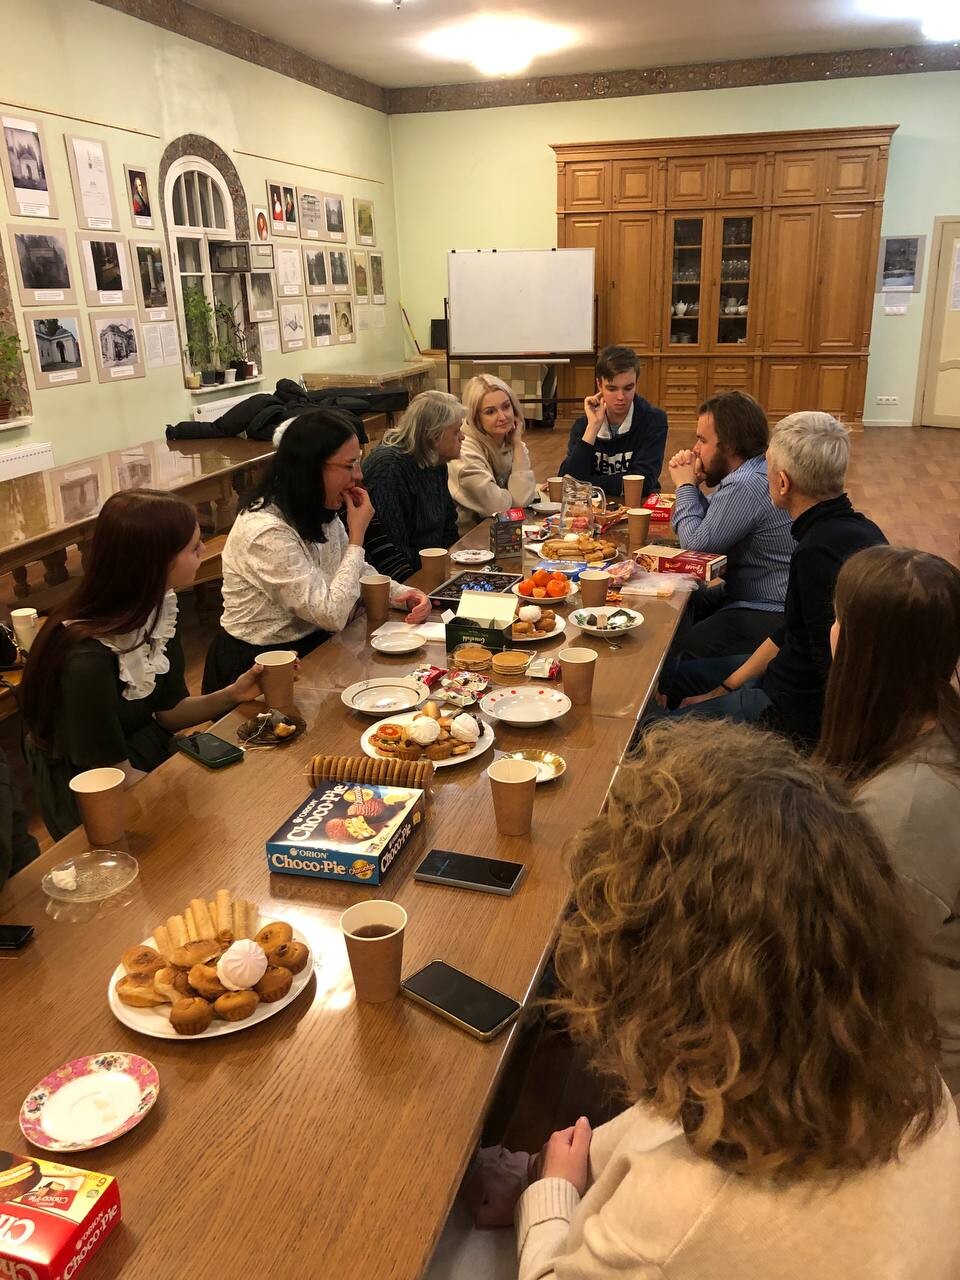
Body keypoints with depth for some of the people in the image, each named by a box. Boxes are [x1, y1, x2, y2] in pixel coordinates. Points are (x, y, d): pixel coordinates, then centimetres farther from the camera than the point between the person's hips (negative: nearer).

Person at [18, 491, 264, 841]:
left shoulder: (159, 607, -10)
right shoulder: (87, 659, -33)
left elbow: (169, 712, -1)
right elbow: (117, 778, -21)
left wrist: (231, 695, -17)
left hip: (152, 754, 7)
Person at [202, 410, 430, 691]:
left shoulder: (319, 512, 0)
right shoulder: (267, 532, -27)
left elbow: (360, 572, 13)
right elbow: (332, 615, -26)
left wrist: (404, 594, -7)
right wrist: (357, 535, -21)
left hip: (312, 645, 8)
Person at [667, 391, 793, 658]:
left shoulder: (746, 485, -25)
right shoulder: (752, 470, 9)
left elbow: (696, 544, -21)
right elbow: (708, 528, 14)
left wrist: (685, 486, -8)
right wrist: (693, 485, 0)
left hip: (766, 616, -11)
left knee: (676, 651, -17)